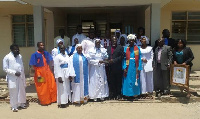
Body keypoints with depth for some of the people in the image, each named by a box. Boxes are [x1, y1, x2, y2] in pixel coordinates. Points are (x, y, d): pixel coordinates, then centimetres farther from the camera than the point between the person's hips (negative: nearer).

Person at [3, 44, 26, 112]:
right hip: (12, 78, -5)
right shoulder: (7, 57, -6)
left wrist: (23, 75, 12)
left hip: (20, 77, 5)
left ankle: (21, 103, 27)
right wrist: (14, 72, -16)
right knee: (13, 92, 0)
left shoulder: (20, 56, 9)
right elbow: (5, 68, -7)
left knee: (21, 91, 11)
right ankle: (14, 106, 11)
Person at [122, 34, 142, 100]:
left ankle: (135, 94, 13)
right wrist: (124, 68, -8)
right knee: (127, 81, 2)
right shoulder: (126, 49, 5)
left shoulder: (137, 48, 4)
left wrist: (139, 68, -6)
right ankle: (127, 95, 10)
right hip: (128, 67, 0)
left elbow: (139, 59, 1)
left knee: (135, 81, 4)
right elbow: (124, 59, 2)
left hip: (135, 67, 0)